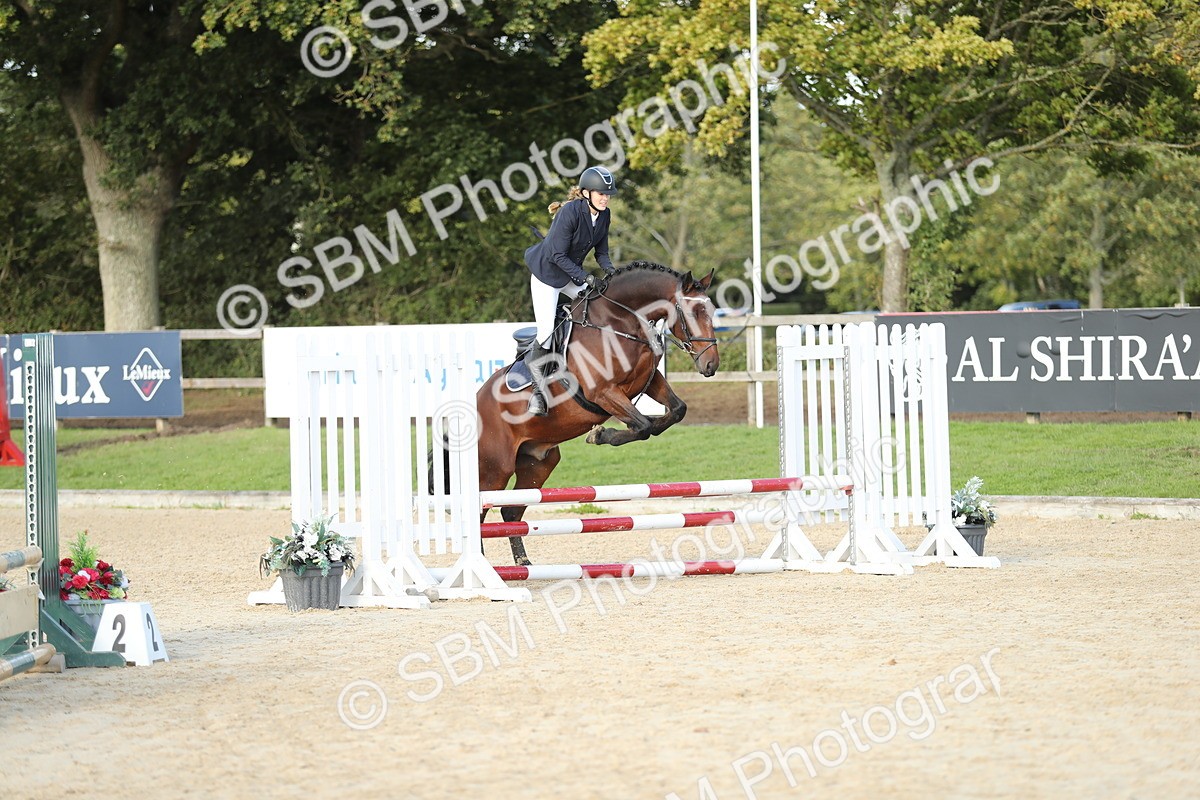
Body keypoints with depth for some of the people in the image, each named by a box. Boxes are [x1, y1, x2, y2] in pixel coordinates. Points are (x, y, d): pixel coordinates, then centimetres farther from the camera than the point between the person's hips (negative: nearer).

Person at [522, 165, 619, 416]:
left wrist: (609, 268, -18)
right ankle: (539, 390, -1)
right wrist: (585, 277, -29)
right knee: (546, 333, -14)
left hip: (572, 273, 7)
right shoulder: (570, 212, -28)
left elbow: (601, 251, 3)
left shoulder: (603, 215, -6)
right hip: (546, 273, -7)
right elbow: (557, 255, -26)